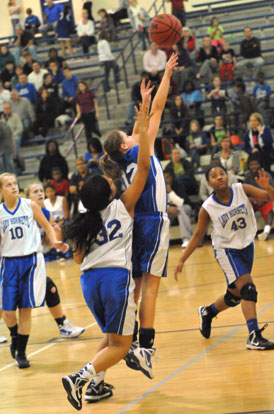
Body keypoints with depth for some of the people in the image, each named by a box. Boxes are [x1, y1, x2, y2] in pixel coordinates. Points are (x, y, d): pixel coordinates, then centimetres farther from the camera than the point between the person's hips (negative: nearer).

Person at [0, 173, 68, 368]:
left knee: (26, 308, -1)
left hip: (31, 261, -1)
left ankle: (21, 352, 9)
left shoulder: (30, 205, -1)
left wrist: (55, 242, -10)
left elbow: (47, 227, 6)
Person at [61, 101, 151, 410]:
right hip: (116, 277, -6)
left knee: (112, 336, 27)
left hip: (89, 279, 6)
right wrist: (143, 129, 1)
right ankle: (81, 378, -20)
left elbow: (78, 258, 15)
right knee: (120, 345, 1)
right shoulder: (123, 205, 3)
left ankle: (95, 384, 17)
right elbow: (143, 166, 0)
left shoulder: (85, 222, 13)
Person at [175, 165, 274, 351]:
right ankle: (254, 337, -24)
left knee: (235, 295, 15)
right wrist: (182, 261, -5)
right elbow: (198, 236, -4)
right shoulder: (208, 208, -15)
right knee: (248, 288, -22)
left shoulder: (241, 190, -12)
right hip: (226, 250, -4)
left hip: (247, 246, 4)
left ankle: (208, 312, 44)